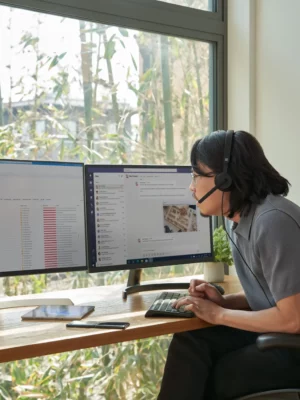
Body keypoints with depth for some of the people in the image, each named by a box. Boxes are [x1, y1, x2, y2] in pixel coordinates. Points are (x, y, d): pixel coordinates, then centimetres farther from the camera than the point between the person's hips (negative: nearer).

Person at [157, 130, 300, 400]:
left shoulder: (273, 222, -23)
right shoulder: (238, 220, 5)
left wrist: (219, 314, -15)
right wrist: (223, 301, -3)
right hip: (277, 332, 7)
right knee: (189, 342, -9)